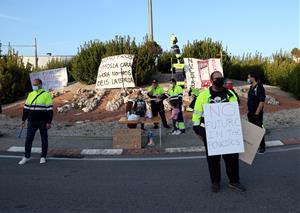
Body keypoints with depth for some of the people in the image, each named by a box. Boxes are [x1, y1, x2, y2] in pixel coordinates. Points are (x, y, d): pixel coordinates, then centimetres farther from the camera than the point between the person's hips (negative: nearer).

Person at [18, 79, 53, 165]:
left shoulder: (46, 95, -6)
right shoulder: (30, 95, 9)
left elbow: (50, 110, -9)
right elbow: (26, 108, 16)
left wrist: (49, 122, -13)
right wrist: (23, 119, 13)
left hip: (43, 121, -4)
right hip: (31, 121, 4)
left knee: (44, 139, 6)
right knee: (28, 139, 5)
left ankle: (43, 157, 18)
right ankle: (26, 157, 17)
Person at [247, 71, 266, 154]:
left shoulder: (259, 87, -15)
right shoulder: (251, 87, 11)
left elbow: (262, 101, -19)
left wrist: (257, 113, -21)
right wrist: (249, 110, 15)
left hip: (257, 113, -8)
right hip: (251, 113, 8)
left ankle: (262, 147, 11)